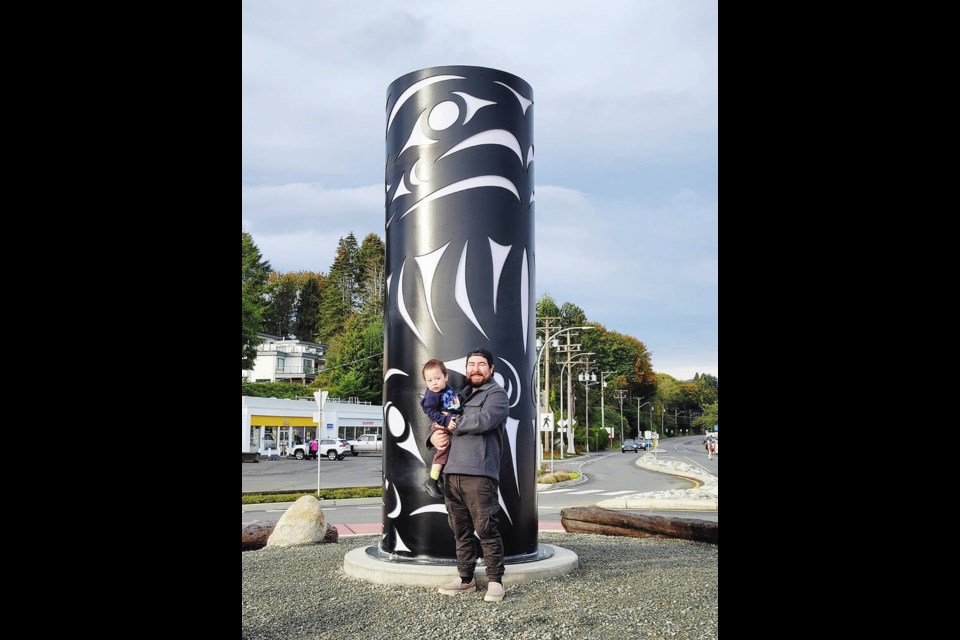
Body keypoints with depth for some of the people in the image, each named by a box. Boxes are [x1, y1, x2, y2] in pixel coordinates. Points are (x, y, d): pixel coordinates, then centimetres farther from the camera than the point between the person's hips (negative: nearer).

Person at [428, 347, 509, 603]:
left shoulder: (496, 394, 1)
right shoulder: (461, 395, 25)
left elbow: (483, 420, -18)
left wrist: (455, 424, -3)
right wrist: (434, 436, 7)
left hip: (479, 474, -7)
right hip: (451, 473, 7)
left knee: (487, 530, -5)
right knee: (460, 531, 10)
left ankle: (495, 581, 5)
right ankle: (465, 579, 19)